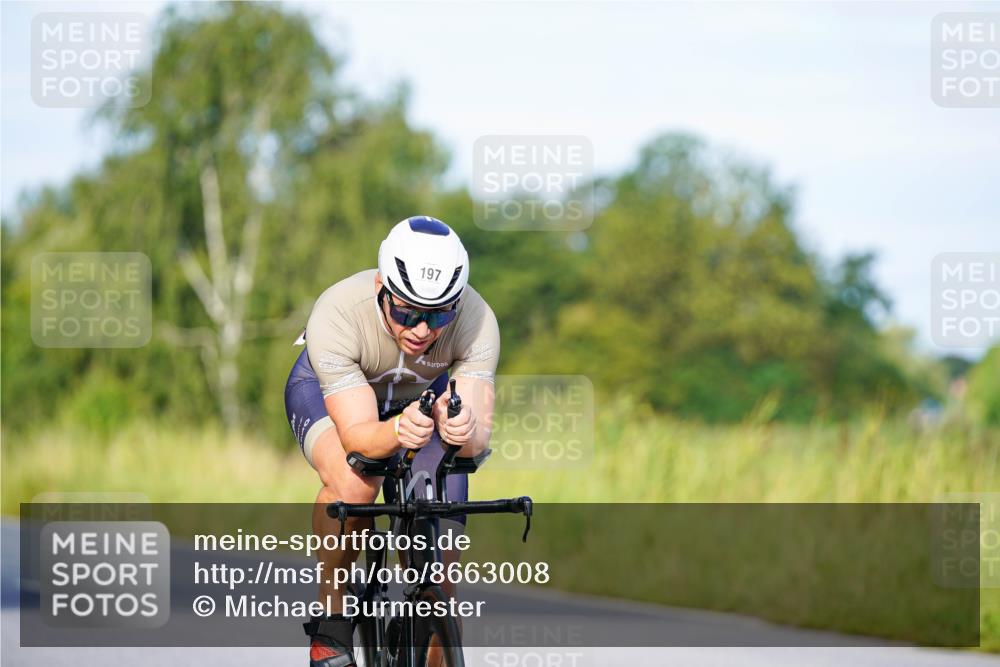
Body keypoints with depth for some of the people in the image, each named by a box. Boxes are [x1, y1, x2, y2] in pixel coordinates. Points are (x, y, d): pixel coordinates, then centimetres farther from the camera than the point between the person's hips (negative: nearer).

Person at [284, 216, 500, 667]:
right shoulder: (335, 315, -39)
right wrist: (398, 430, -64)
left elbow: (480, 436, -39)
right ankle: (331, 618, -14)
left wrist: (465, 431, -63)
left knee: (439, 557, -10)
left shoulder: (475, 321, -34)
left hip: (424, 395, 2)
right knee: (352, 480, -35)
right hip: (328, 392, -2)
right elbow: (358, 435, -42)